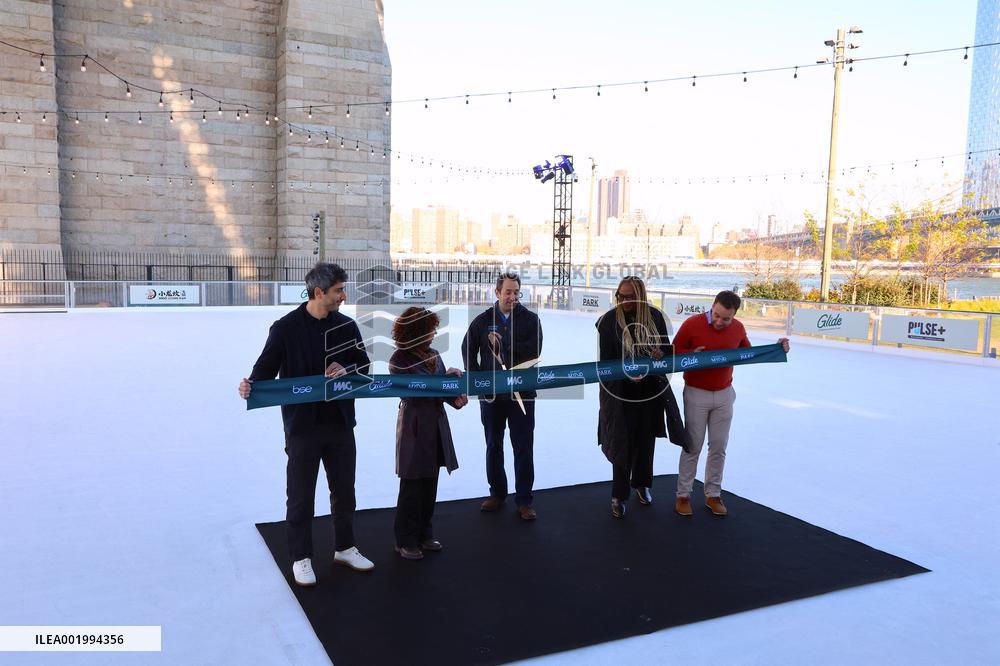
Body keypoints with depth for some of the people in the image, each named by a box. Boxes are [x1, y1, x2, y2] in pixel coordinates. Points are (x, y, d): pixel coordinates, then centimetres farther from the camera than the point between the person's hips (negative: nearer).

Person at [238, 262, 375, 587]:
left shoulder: (346, 326, 1)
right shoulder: (286, 328, -11)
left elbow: (364, 365, 7)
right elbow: (266, 368, -8)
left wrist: (346, 370, -13)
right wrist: (251, 385, -28)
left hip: (341, 423, 4)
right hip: (302, 424, -4)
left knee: (344, 489, 16)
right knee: (301, 495, 7)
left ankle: (345, 548, 34)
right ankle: (301, 557, 23)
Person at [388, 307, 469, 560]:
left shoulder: (433, 354, 8)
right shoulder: (399, 359, -10)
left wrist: (456, 398, -11)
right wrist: (447, 376, -16)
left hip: (437, 424, 6)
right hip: (414, 426, -6)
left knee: (430, 484, 13)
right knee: (412, 487, 2)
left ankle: (424, 533, 27)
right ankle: (406, 541, 15)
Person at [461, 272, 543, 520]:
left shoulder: (530, 319, -2)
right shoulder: (483, 320, 3)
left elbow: (534, 351, -14)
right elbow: (468, 349, 11)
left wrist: (503, 342, -18)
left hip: (522, 393, -2)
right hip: (490, 393, 2)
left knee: (523, 448, 2)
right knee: (493, 445, 13)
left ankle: (524, 500, 11)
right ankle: (497, 492, 29)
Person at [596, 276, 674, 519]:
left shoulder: (655, 316, -4)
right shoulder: (608, 320, -11)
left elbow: (667, 346, 6)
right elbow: (606, 359, -10)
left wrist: (661, 355, -17)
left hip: (650, 389, 3)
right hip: (621, 391, -3)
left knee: (646, 439, 17)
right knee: (622, 442, -1)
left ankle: (642, 484, 39)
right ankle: (619, 496, 14)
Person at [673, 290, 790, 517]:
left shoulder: (738, 328, -2)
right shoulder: (692, 324, -15)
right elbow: (674, 352, -5)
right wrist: (692, 354, -23)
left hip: (724, 395, 4)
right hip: (696, 394, -3)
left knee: (718, 447, 9)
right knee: (693, 447, 4)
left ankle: (713, 494, 22)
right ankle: (683, 495, 16)